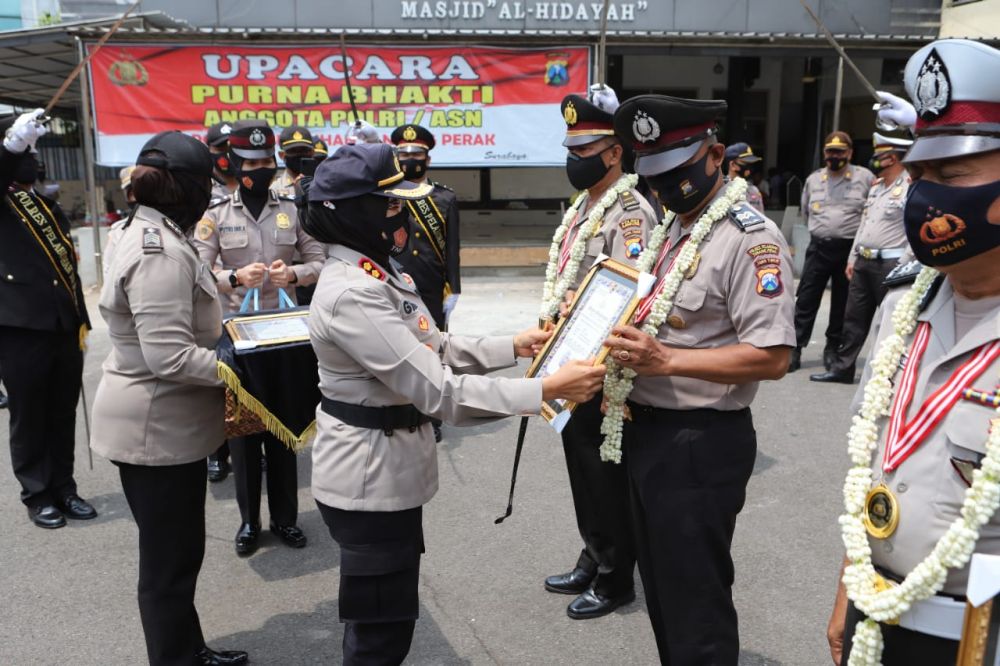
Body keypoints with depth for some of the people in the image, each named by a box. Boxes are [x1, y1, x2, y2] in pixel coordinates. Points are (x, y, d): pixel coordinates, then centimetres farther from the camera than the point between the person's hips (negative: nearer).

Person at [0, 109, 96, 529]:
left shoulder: (49, 205, 19)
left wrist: (81, 321, 18)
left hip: (64, 329, 6)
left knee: (63, 416, 12)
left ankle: (63, 488, 24)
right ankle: (37, 494, 19)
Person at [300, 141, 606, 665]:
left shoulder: (380, 271, 4)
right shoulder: (350, 296, -27)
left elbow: (437, 350, 11)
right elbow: (440, 392, -30)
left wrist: (516, 345, 5)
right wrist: (547, 390, -30)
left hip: (391, 470, 10)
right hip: (368, 479, -9)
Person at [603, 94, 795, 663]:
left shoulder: (750, 238, -17)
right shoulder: (674, 225, 12)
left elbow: (772, 357, -23)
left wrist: (666, 359, -29)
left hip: (699, 444, -9)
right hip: (646, 430, 9)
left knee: (694, 606, 6)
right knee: (660, 586, 23)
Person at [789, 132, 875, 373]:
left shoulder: (865, 177, -1)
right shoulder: (813, 179, 9)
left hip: (850, 249, -2)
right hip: (819, 248, 2)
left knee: (842, 303, 8)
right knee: (806, 300, -2)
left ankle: (833, 349, 20)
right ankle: (795, 348, 1)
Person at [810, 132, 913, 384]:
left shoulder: (910, 188, -11)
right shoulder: (876, 186, 15)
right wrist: (853, 258, 18)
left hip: (890, 265, -8)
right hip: (863, 261, 8)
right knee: (854, 317, 10)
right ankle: (842, 367, 17)